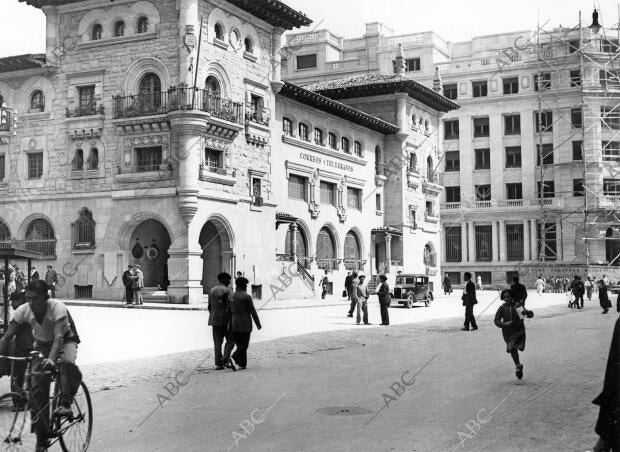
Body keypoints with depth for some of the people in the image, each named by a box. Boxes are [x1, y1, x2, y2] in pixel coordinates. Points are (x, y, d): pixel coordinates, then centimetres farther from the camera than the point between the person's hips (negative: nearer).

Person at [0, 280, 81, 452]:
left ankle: (65, 404, -28)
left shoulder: (57, 308, -33)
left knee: (66, 363, -41)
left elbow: (58, 336, -44)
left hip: (66, 340, -3)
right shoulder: (23, 310, -21)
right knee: (37, 390, -7)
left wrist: (51, 359, -59)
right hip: (42, 344, 4)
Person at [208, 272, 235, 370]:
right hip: (226, 319, -5)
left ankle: (218, 363, 6)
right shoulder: (227, 290, -9)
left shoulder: (212, 290, 10)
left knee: (217, 342, 7)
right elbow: (230, 305, -16)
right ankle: (225, 359, -9)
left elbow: (209, 306, 13)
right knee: (230, 340, 5)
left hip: (215, 319, 6)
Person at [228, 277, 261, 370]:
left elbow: (229, 312, 7)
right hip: (245, 324, -5)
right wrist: (258, 323, 2)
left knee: (240, 345, 13)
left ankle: (242, 364, 12)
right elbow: (253, 311, -7)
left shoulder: (231, 297, 5)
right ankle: (234, 358, -22)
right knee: (244, 345, -2)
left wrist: (230, 324, 12)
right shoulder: (247, 297, -10)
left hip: (234, 324, 5)